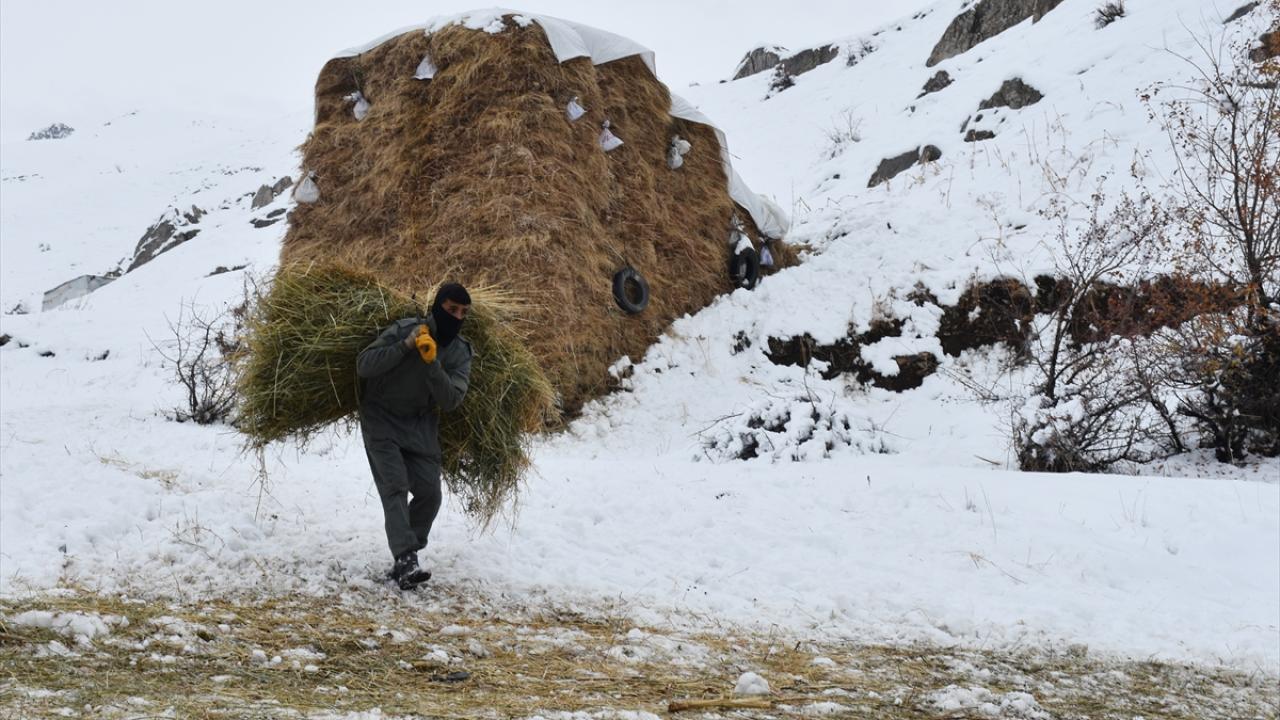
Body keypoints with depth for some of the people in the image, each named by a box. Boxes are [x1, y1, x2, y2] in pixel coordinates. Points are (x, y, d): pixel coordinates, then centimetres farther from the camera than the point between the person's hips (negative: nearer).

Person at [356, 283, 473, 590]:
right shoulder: (403, 330, -15)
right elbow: (363, 365, -20)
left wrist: (432, 363, -28)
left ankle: (404, 560, 13)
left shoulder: (460, 352, -4)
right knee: (395, 487, -17)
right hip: (381, 418, -4)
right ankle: (406, 562, -25)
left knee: (429, 493, -3)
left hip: (421, 426, 5)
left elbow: (451, 401, -15)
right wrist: (404, 347, -30)